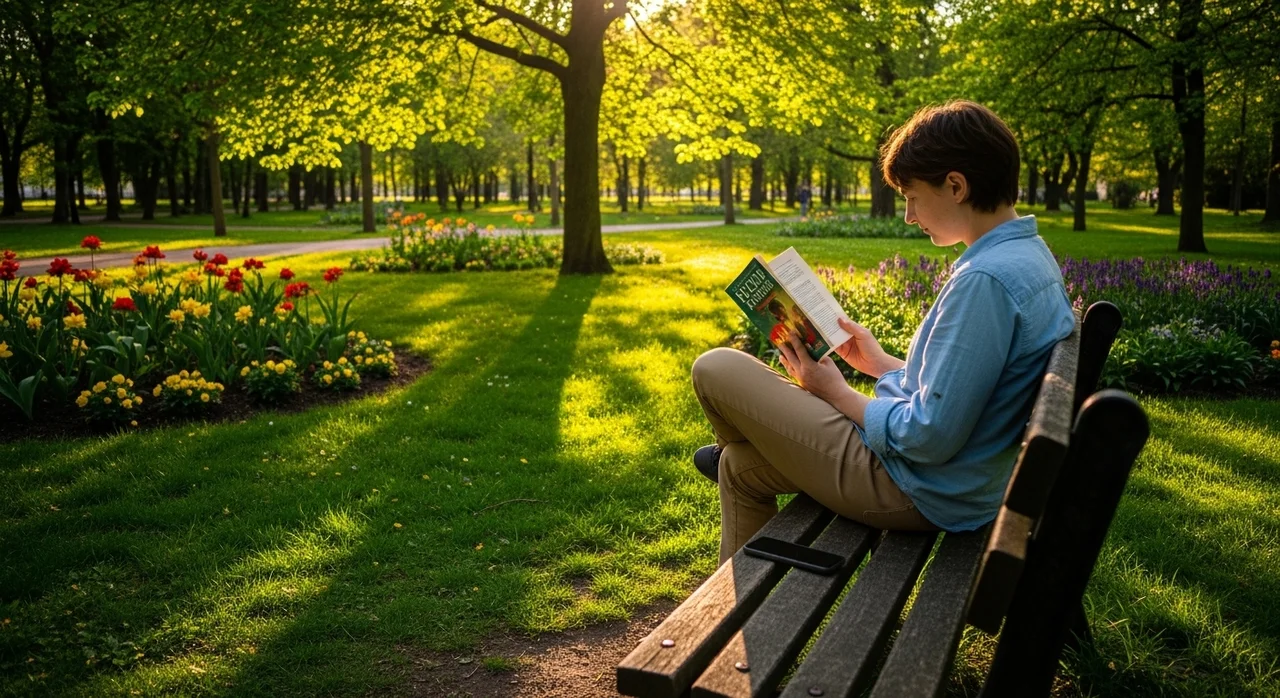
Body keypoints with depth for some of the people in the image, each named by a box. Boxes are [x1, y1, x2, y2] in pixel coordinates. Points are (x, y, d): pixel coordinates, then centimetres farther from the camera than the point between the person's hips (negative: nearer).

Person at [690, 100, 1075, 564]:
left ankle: (732, 452, 31)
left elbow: (930, 437, -26)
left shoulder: (986, 279, -27)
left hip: (920, 491, -10)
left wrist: (835, 391, -11)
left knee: (716, 369, -2)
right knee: (742, 467, 23)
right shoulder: (1033, 256, 6)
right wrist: (881, 363, 14)